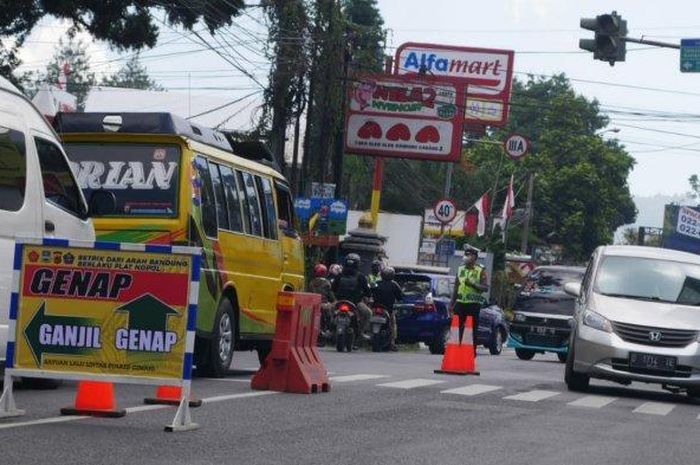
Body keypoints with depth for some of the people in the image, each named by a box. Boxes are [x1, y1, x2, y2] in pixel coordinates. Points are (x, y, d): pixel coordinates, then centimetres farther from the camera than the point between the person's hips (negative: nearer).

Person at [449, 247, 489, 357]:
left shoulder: (480, 271, -1)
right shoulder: (461, 269, 14)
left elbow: (486, 288, -9)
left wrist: (473, 284, -22)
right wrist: (452, 303, 16)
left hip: (474, 303, -4)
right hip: (460, 303, 4)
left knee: (473, 329, 0)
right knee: (457, 327, 2)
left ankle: (472, 352, 4)